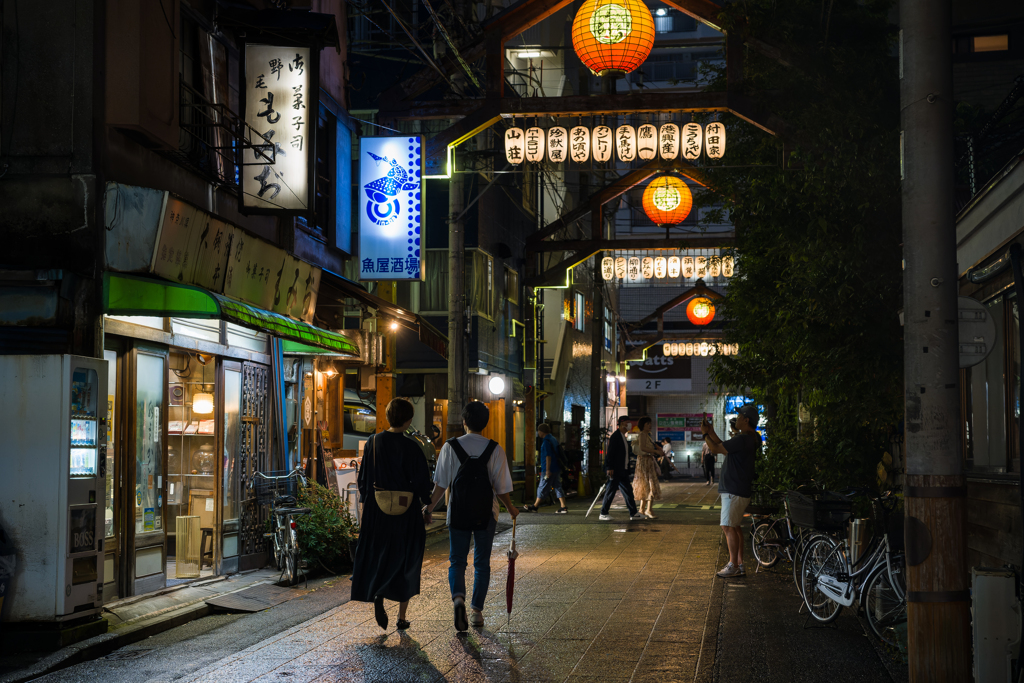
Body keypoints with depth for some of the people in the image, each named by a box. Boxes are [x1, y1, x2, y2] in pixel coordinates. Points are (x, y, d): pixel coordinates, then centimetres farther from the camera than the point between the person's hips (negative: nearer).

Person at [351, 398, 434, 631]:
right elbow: (422, 483, -12)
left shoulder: (374, 442, -2)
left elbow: (363, 479, 3)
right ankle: (402, 617, 14)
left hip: (376, 510, 2)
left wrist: (364, 508, 13)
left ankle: (377, 595, -15)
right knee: (405, 562, 11)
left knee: (377, 558, 14)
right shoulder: (411, 448, -13)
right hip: (405, 514, -2)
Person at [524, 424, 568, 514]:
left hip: (550, 469, -9)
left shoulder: (546, 441, -15)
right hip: (557, 468, 9)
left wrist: (547, 470, -21)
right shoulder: (553, 439, 15)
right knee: (558, 487, 7)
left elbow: (548, 456, -20)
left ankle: (535, 506, 13)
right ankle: (564, 508, -1)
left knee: (542, 488, 2)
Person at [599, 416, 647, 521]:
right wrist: (609, 468, -22)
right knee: (611, 491, -4)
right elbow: (610, 453, -18)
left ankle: (633, 513, 14)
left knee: (628, 491, 10)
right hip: (615, 470, -10)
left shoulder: (623, 436, 17)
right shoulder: (615, 436, -13)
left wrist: (627, 468, 20)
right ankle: (603, 514, 2)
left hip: (623, 470, 10)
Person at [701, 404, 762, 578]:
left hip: (734, 491, -11)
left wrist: (705, 434, -1)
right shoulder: (751, 438, 13)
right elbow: (723, 446, 21)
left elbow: (716, 448, -16)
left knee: (729, 526, -7)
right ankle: (739, 564, 19)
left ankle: (734, 565, -3)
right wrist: (711, 432, 17)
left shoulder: (742, 439, -21)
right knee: (734, 526, 15)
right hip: (741, 490, 11)